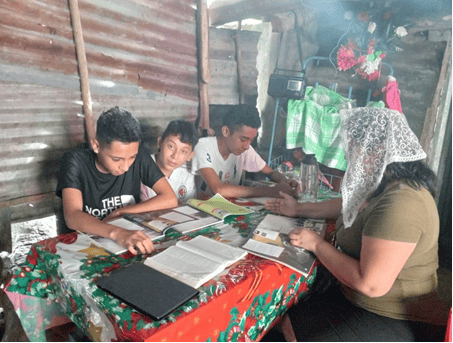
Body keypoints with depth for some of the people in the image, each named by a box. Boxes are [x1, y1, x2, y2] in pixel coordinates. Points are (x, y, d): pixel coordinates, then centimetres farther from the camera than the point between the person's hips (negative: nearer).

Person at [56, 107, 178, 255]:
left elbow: (170, 199, -12)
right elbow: (72, 217, -25)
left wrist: (119, 212, -15)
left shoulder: (139, 156, -8)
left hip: (130, 238, 2)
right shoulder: (75, 161, -14)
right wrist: (115, 232, -42)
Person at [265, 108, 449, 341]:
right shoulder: (383, 185, 2)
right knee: (288, 319, 6)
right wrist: (298, 209, 20)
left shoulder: (400, 205, -30)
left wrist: (317, 244, -19)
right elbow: (350, 204, 22)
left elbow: (371, 284, -31)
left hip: (393, 322, -9)